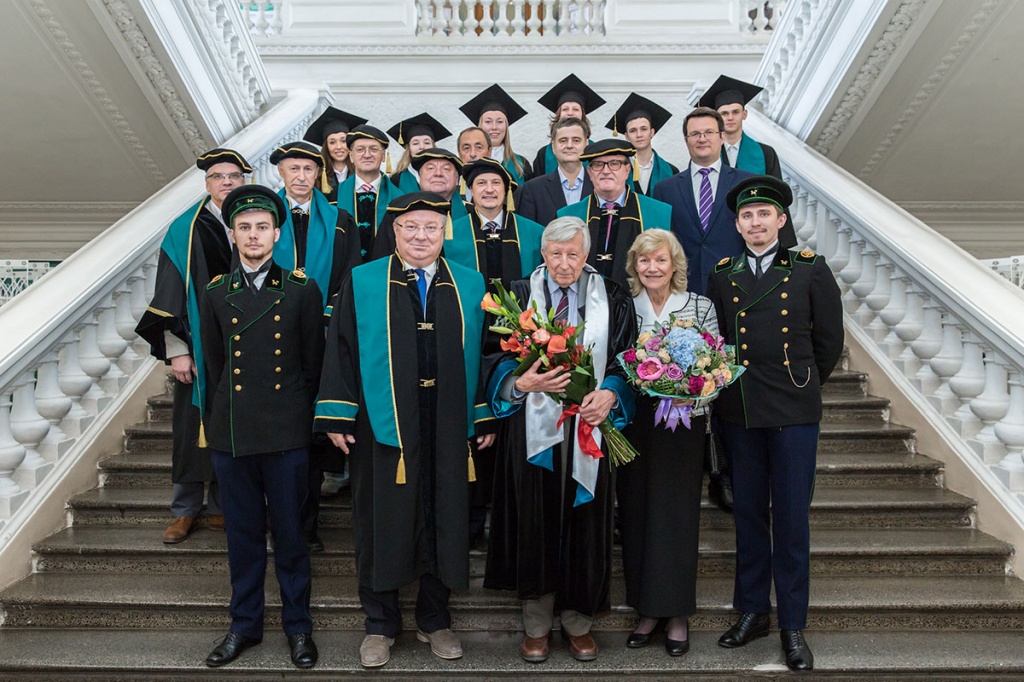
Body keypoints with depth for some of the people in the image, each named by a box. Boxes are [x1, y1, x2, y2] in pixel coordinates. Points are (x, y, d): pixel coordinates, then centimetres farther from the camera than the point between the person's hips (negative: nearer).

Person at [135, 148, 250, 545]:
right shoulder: (186, 230, -2)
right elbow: (169, 296, -3)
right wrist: (177, 350, -9)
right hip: (199, 347, -1)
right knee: (193, 427, 6)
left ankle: (222, 506, 24)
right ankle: (186, 511, 21)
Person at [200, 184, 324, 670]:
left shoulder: (302, 290, 2)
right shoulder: (216, 294, 9)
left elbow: (314, 362, 5)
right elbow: (214, 367, 13)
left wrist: (300, 418, 5)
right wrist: (218, 425, 12)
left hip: (286, 434, -2)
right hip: (230, 434, 2)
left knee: (289, 533, 6)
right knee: (242, 534, 13)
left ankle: (298, 625, 22)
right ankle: (245, 624, 29)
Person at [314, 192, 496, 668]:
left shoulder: (469, 285, 7)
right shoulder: (362, 283, 1)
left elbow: (480, 354, 7)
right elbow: (341, 350, -1)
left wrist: (487, 418, 4)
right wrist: (337, 416, -7)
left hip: (448, 427, 2)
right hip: (382, 424, -2)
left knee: (444, 521, 11)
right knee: (382, 523, 8)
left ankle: (434, 621, 29)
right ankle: (380, 625, 26)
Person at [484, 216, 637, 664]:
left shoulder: (612, 301, 6)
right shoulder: (518, 296, 4)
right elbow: (498, 359, 0)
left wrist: (609, 393, -16)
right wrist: (521, 383, -20)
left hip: (588, 425, 1)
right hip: (533, 426, -1)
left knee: (584, 523, 6)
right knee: (534, 522, 4)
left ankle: (579, 622, 24)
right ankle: (536, 624, 21)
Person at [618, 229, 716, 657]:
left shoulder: (701, 307, 1)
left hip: (683, 425, -1)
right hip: (633, 425, 2)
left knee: (677, 513, 3)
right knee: (636, 512, 7)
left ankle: (677, 614, 18)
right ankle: (648, 609, 22)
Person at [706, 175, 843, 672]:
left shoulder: (810, 270, 1)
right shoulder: (721, 276, 6)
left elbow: (829, 340, 6)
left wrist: (801, 385, 10)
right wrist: (728, 385, 7)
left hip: (794, 411, -2)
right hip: (738, 412, 2)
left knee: (791, 518, 4)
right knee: (748, 514, 12)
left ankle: (793, 625, 18)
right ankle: (752, 611, 27)